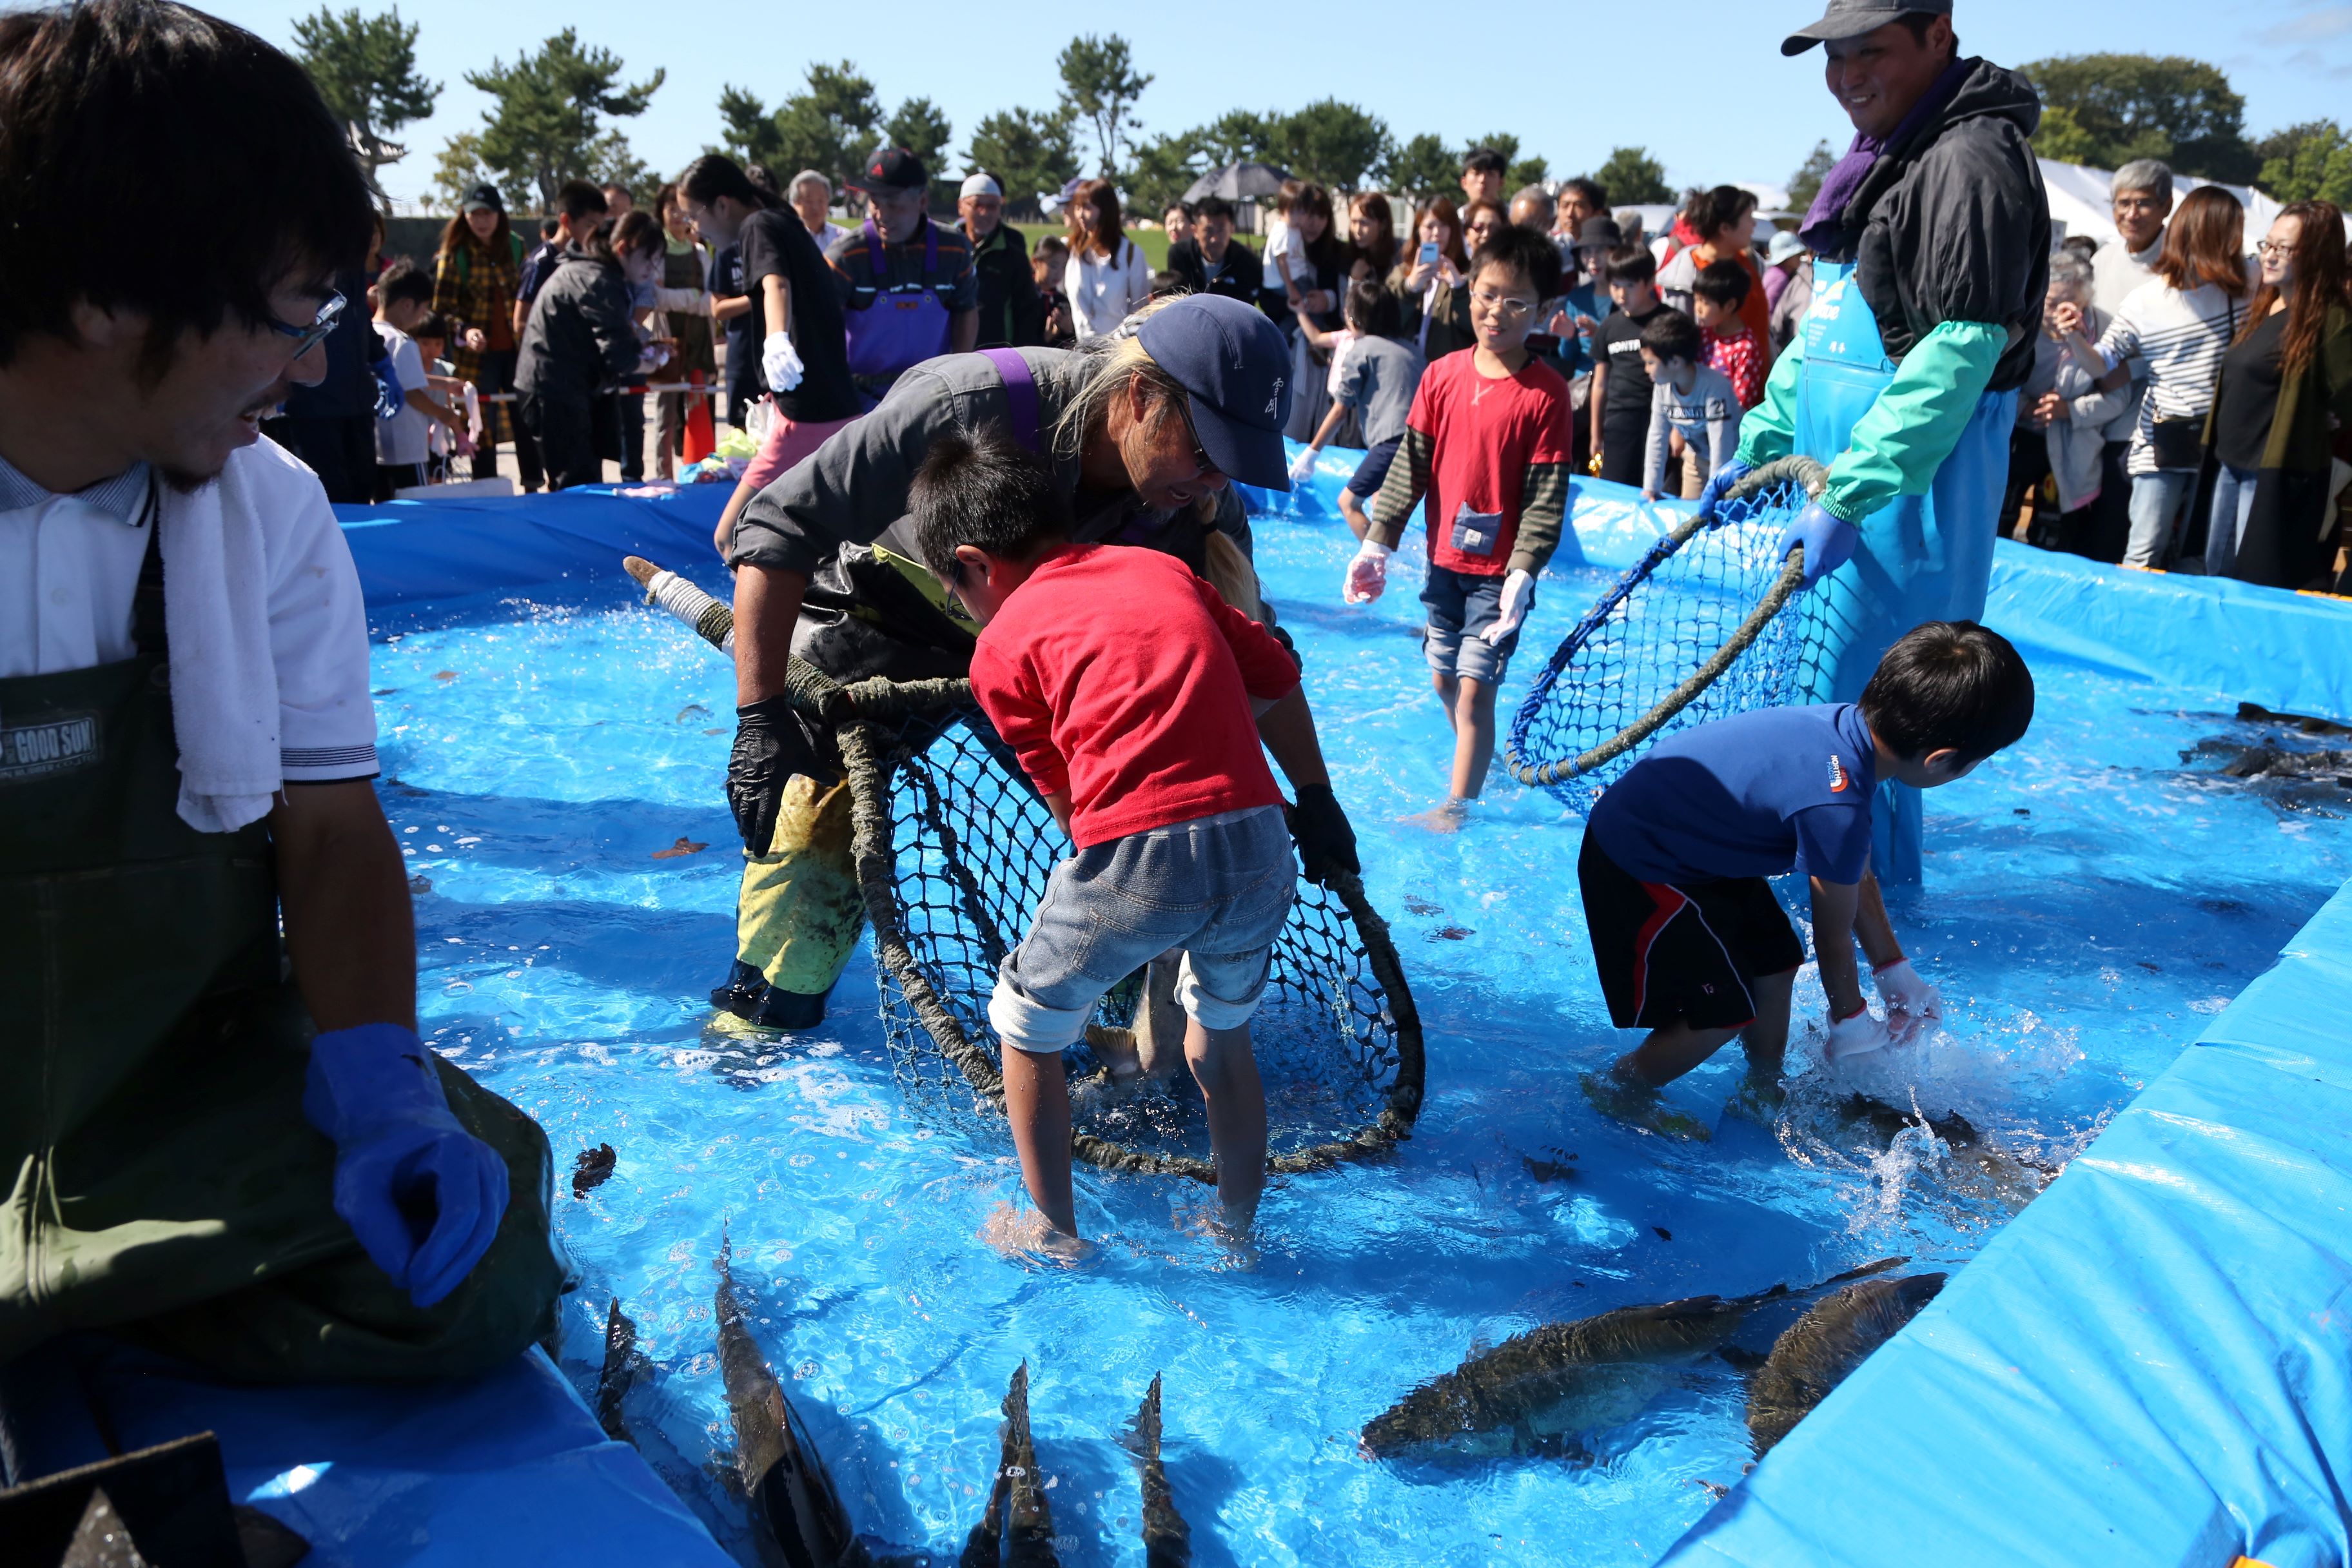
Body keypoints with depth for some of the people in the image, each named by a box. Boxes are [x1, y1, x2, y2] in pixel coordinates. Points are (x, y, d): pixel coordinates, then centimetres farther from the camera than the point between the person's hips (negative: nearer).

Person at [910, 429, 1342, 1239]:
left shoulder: (1002, 646, 10)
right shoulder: (1163, 568, 21)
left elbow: (1067, 801, 11)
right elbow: (1278, 681, 24)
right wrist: (1317, 800, 34)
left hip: (1136, 862, -5)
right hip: (1260, 846, 5)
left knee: (1026, 1030, 23)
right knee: (1222, 1044, 30)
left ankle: (1057, 1237, 35)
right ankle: (1237, 1232, 44)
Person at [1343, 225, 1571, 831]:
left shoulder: (1545, 392, -12)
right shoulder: (1442, 375, 1)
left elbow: (1547, 494, -13)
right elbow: (1410, 464, 5)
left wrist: (1522, 573, -19)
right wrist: (1377, 542, 0)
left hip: (1499, 569, -5)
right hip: (1444, 559, 5)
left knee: (1475, 687, -5)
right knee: (1444, 681, 14)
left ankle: (1457, 808, 5)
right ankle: (1480, 768, 36)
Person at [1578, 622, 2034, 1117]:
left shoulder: (1848, 724, -8)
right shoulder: (1836, 808, -34)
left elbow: (1858, 878, 6)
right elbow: (1833, 934, -16)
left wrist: (1898, 974, 14)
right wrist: (1850, 1023, 2)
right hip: (1635, 873, -9)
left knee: (1777, 961, 15)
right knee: (1724, 1012, -2)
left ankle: (1765, 1092, 35)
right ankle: (1620, 1092, 21)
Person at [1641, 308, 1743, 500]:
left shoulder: (1714, 387, -33)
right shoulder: (1662, 387, -14)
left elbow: (1721, 445, -32)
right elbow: (1657, 438, -7)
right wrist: (1651, 488, -9)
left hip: (1730, 462, -6)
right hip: (1697, 460, 6)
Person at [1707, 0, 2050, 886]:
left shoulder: (1971, 160, -15)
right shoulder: (1883, 160, 16)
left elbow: (1961, 349, -23)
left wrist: (1847, 497, -28)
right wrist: (1758, 446, 20)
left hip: (1905, 489, -10)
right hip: (1840, 483, 10)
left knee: (1847, 704, -6)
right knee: (1824, 692, 16)